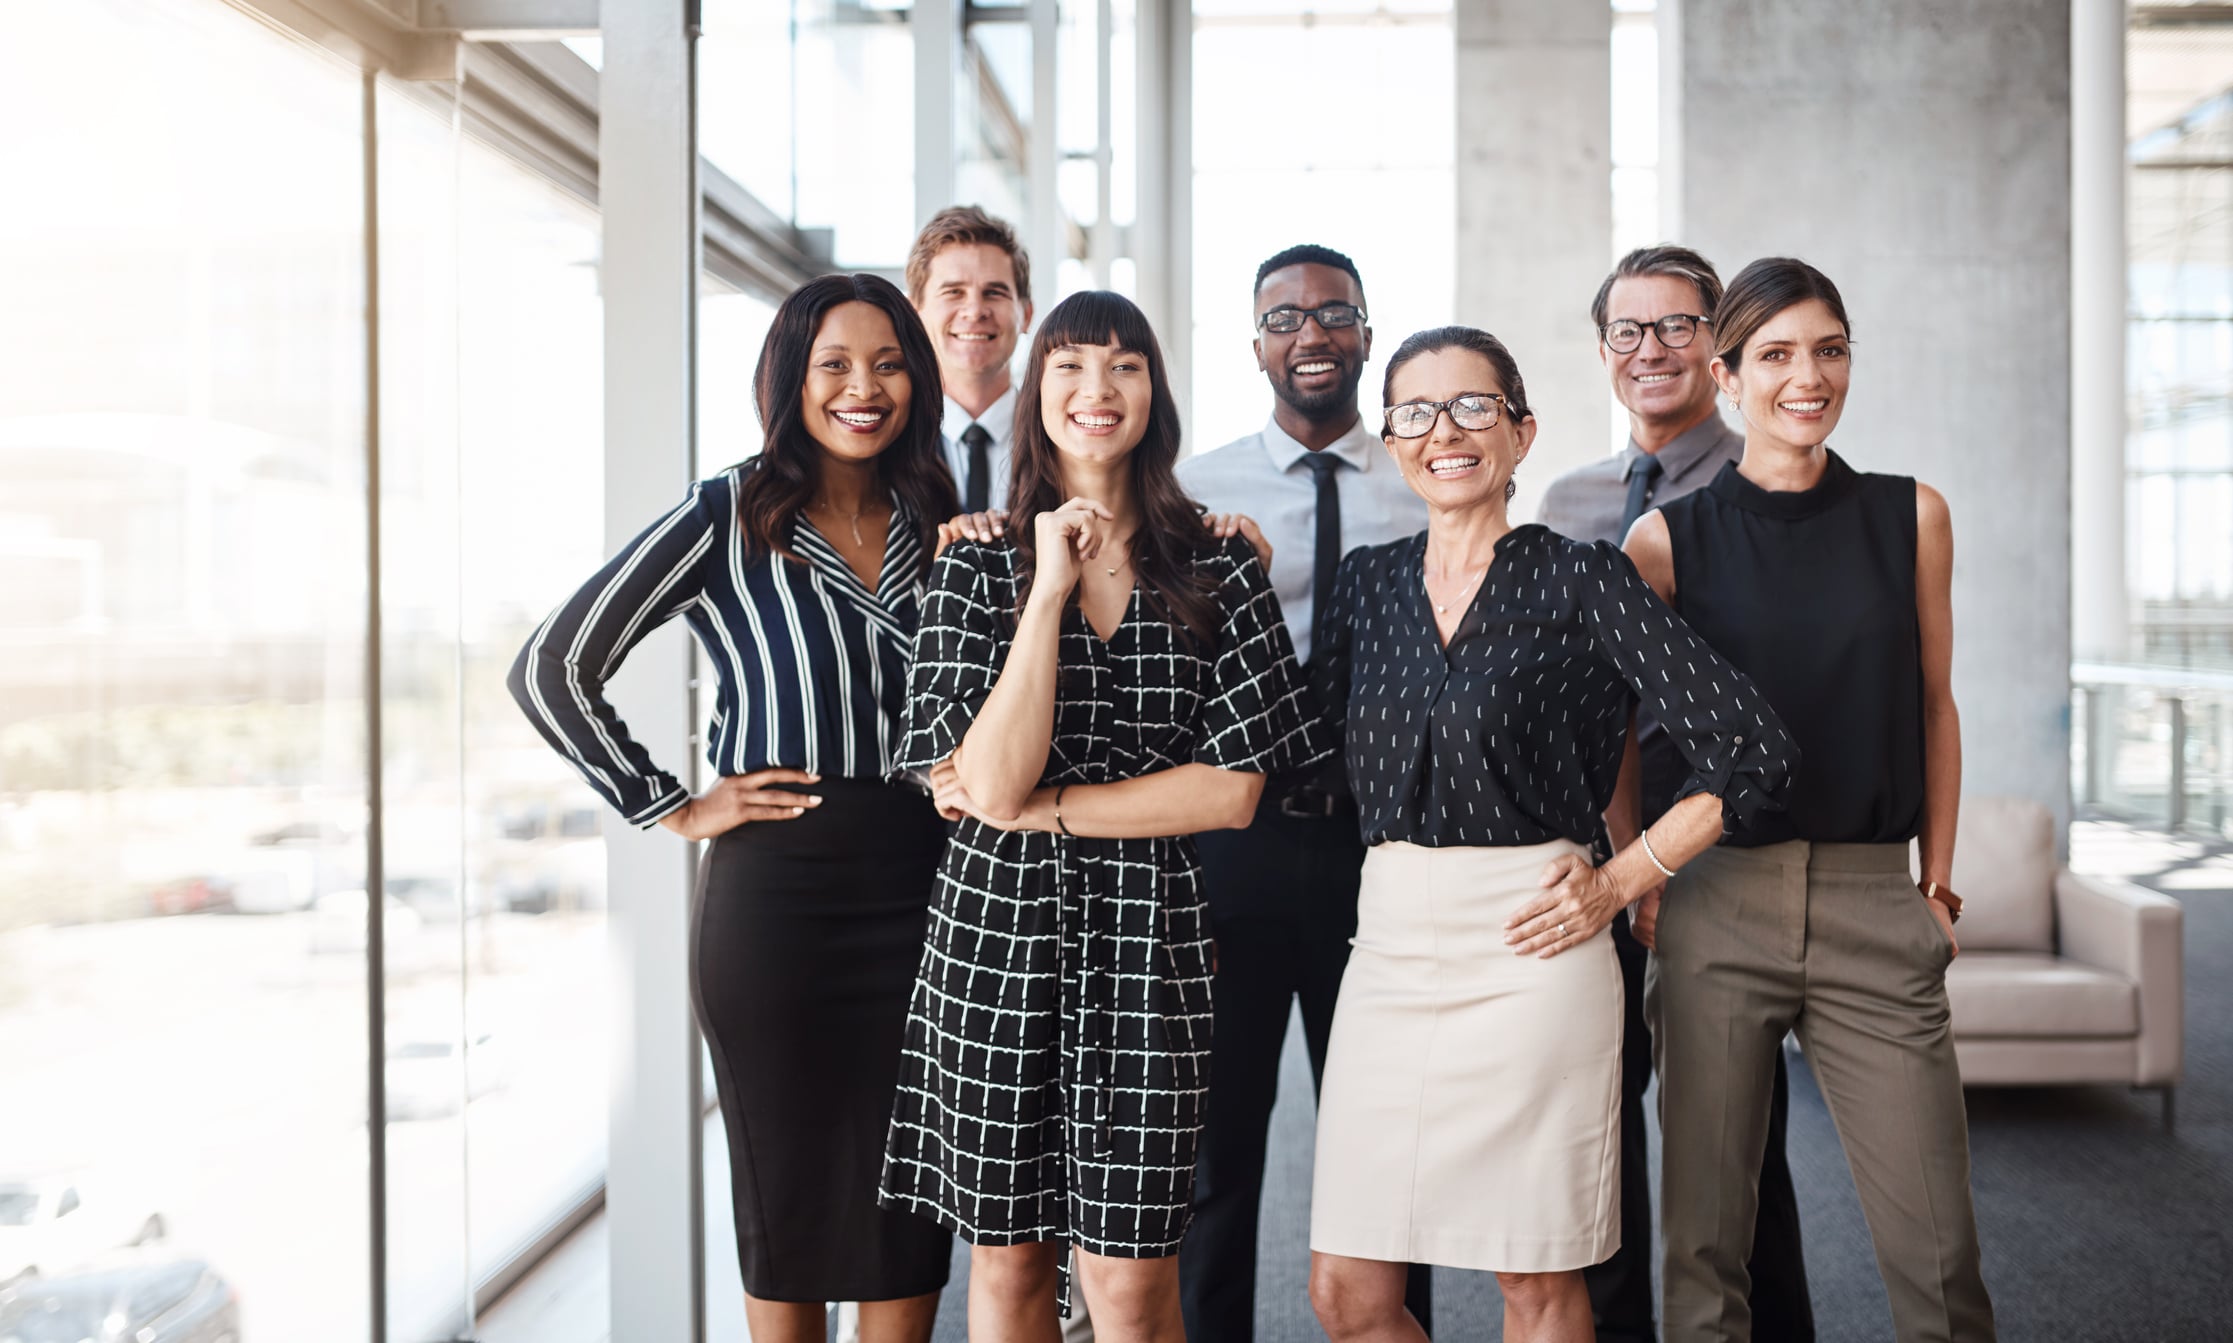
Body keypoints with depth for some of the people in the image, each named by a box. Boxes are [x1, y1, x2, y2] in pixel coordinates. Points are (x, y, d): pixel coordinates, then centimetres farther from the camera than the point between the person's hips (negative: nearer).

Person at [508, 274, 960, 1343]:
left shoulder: (942, 525, 9)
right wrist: (672, 809, -5)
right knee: (788, 1185, 9)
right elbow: (551, 670, -6)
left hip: (920, 892, 4)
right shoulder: (729, 518, -4)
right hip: (774, 894, -3)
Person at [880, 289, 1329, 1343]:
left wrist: (1040, 806, -9)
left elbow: (1234, 789, -5)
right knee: (1009, 1254, 12)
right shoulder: (977, 567, 3)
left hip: (1149, 933, -1)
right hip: (997, 931, 1)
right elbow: (994, 784, -10)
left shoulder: (1219, 571, 3)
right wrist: (1050, 589, -11)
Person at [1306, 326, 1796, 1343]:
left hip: (1527, 949, -4)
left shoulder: (1582, 580, -3)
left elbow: (1751, 749, -5)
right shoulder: (1366, 583, 11)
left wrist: (1619, 882, -5)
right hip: (1390, 945, 4)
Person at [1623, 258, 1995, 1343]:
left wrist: (1937, 883, 8)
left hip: (1874, 904, 1)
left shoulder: (1911, 517, 7)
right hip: (1715, 905, -1)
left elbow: (1933, 705, 11)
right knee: (1704, 1242, 6)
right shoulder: (1668, 539, 1)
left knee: (1937, 1250, 0)